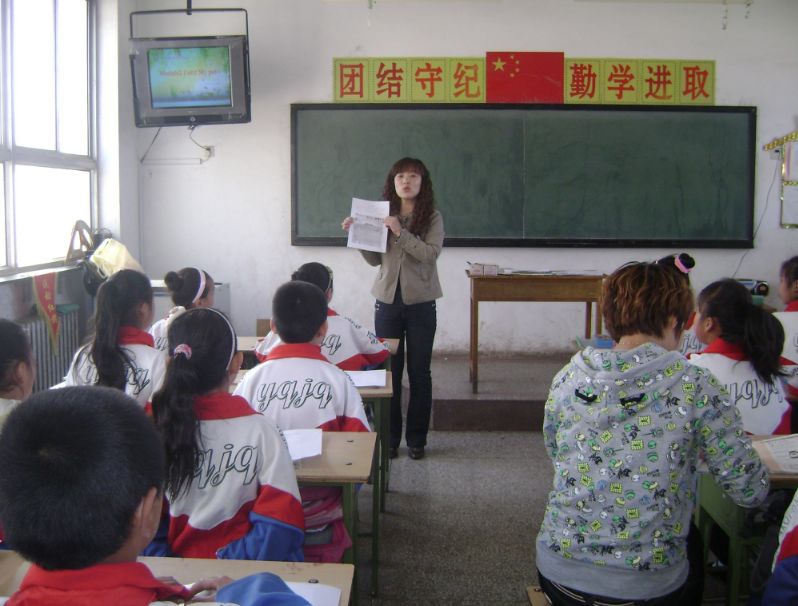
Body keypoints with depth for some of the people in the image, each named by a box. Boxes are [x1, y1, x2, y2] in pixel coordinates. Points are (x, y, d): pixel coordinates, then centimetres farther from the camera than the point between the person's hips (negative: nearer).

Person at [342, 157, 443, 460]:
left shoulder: (432, 217, -1)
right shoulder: (384, 215, 6)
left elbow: (431, 254, -16)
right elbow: (375, 259, 8)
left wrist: (401, 232, -24)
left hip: (420, 303, -2)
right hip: (387, 301, 2)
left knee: (419, 372, 5)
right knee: (388, 370, 3)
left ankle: (416, 439, 16)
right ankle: (389, 437, 14)